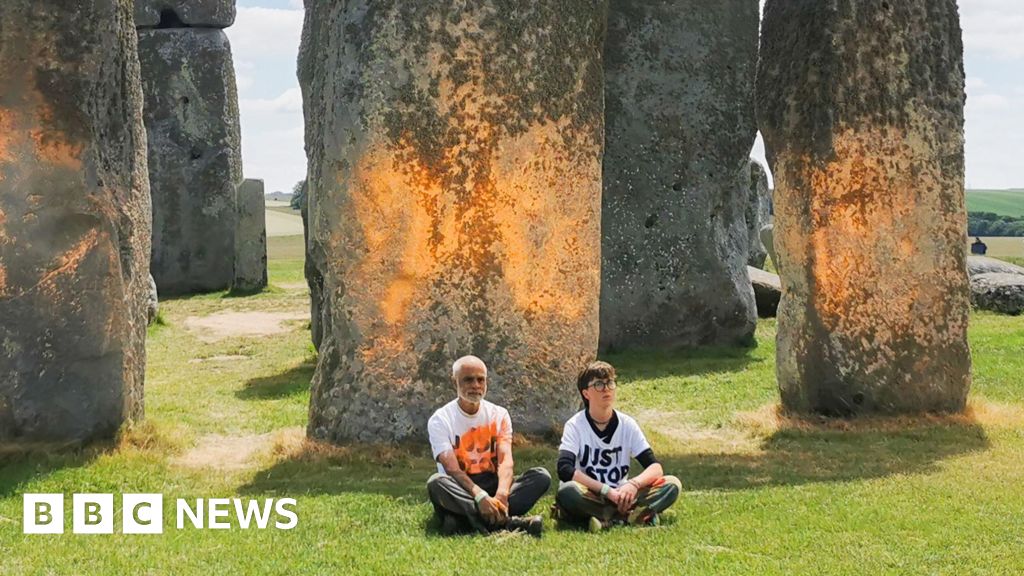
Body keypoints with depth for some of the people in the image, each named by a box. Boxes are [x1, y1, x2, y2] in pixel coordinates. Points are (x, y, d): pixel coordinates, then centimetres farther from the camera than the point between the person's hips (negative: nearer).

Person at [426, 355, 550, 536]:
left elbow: (505, 461, -10)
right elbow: (452, 469, -17)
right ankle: (507, 521, -41)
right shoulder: (440, 420, -4)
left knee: (542, 476, -20)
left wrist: (501, 495, -31)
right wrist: (479, 495, -36)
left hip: (493, 485, 3)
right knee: (436, 482, -36)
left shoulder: (499, 415, 5)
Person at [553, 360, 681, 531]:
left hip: (620, 496, 4)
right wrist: (607, 491, -29)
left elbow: (655, 467, -4)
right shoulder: (575, 426, -7)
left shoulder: (627, 424, 2)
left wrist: (634, 484, -26)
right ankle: (634, 515, -28)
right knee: (567, 491, -37)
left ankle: (606, 518, -29)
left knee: (672, 484, -17)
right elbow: (565, 470, -23)